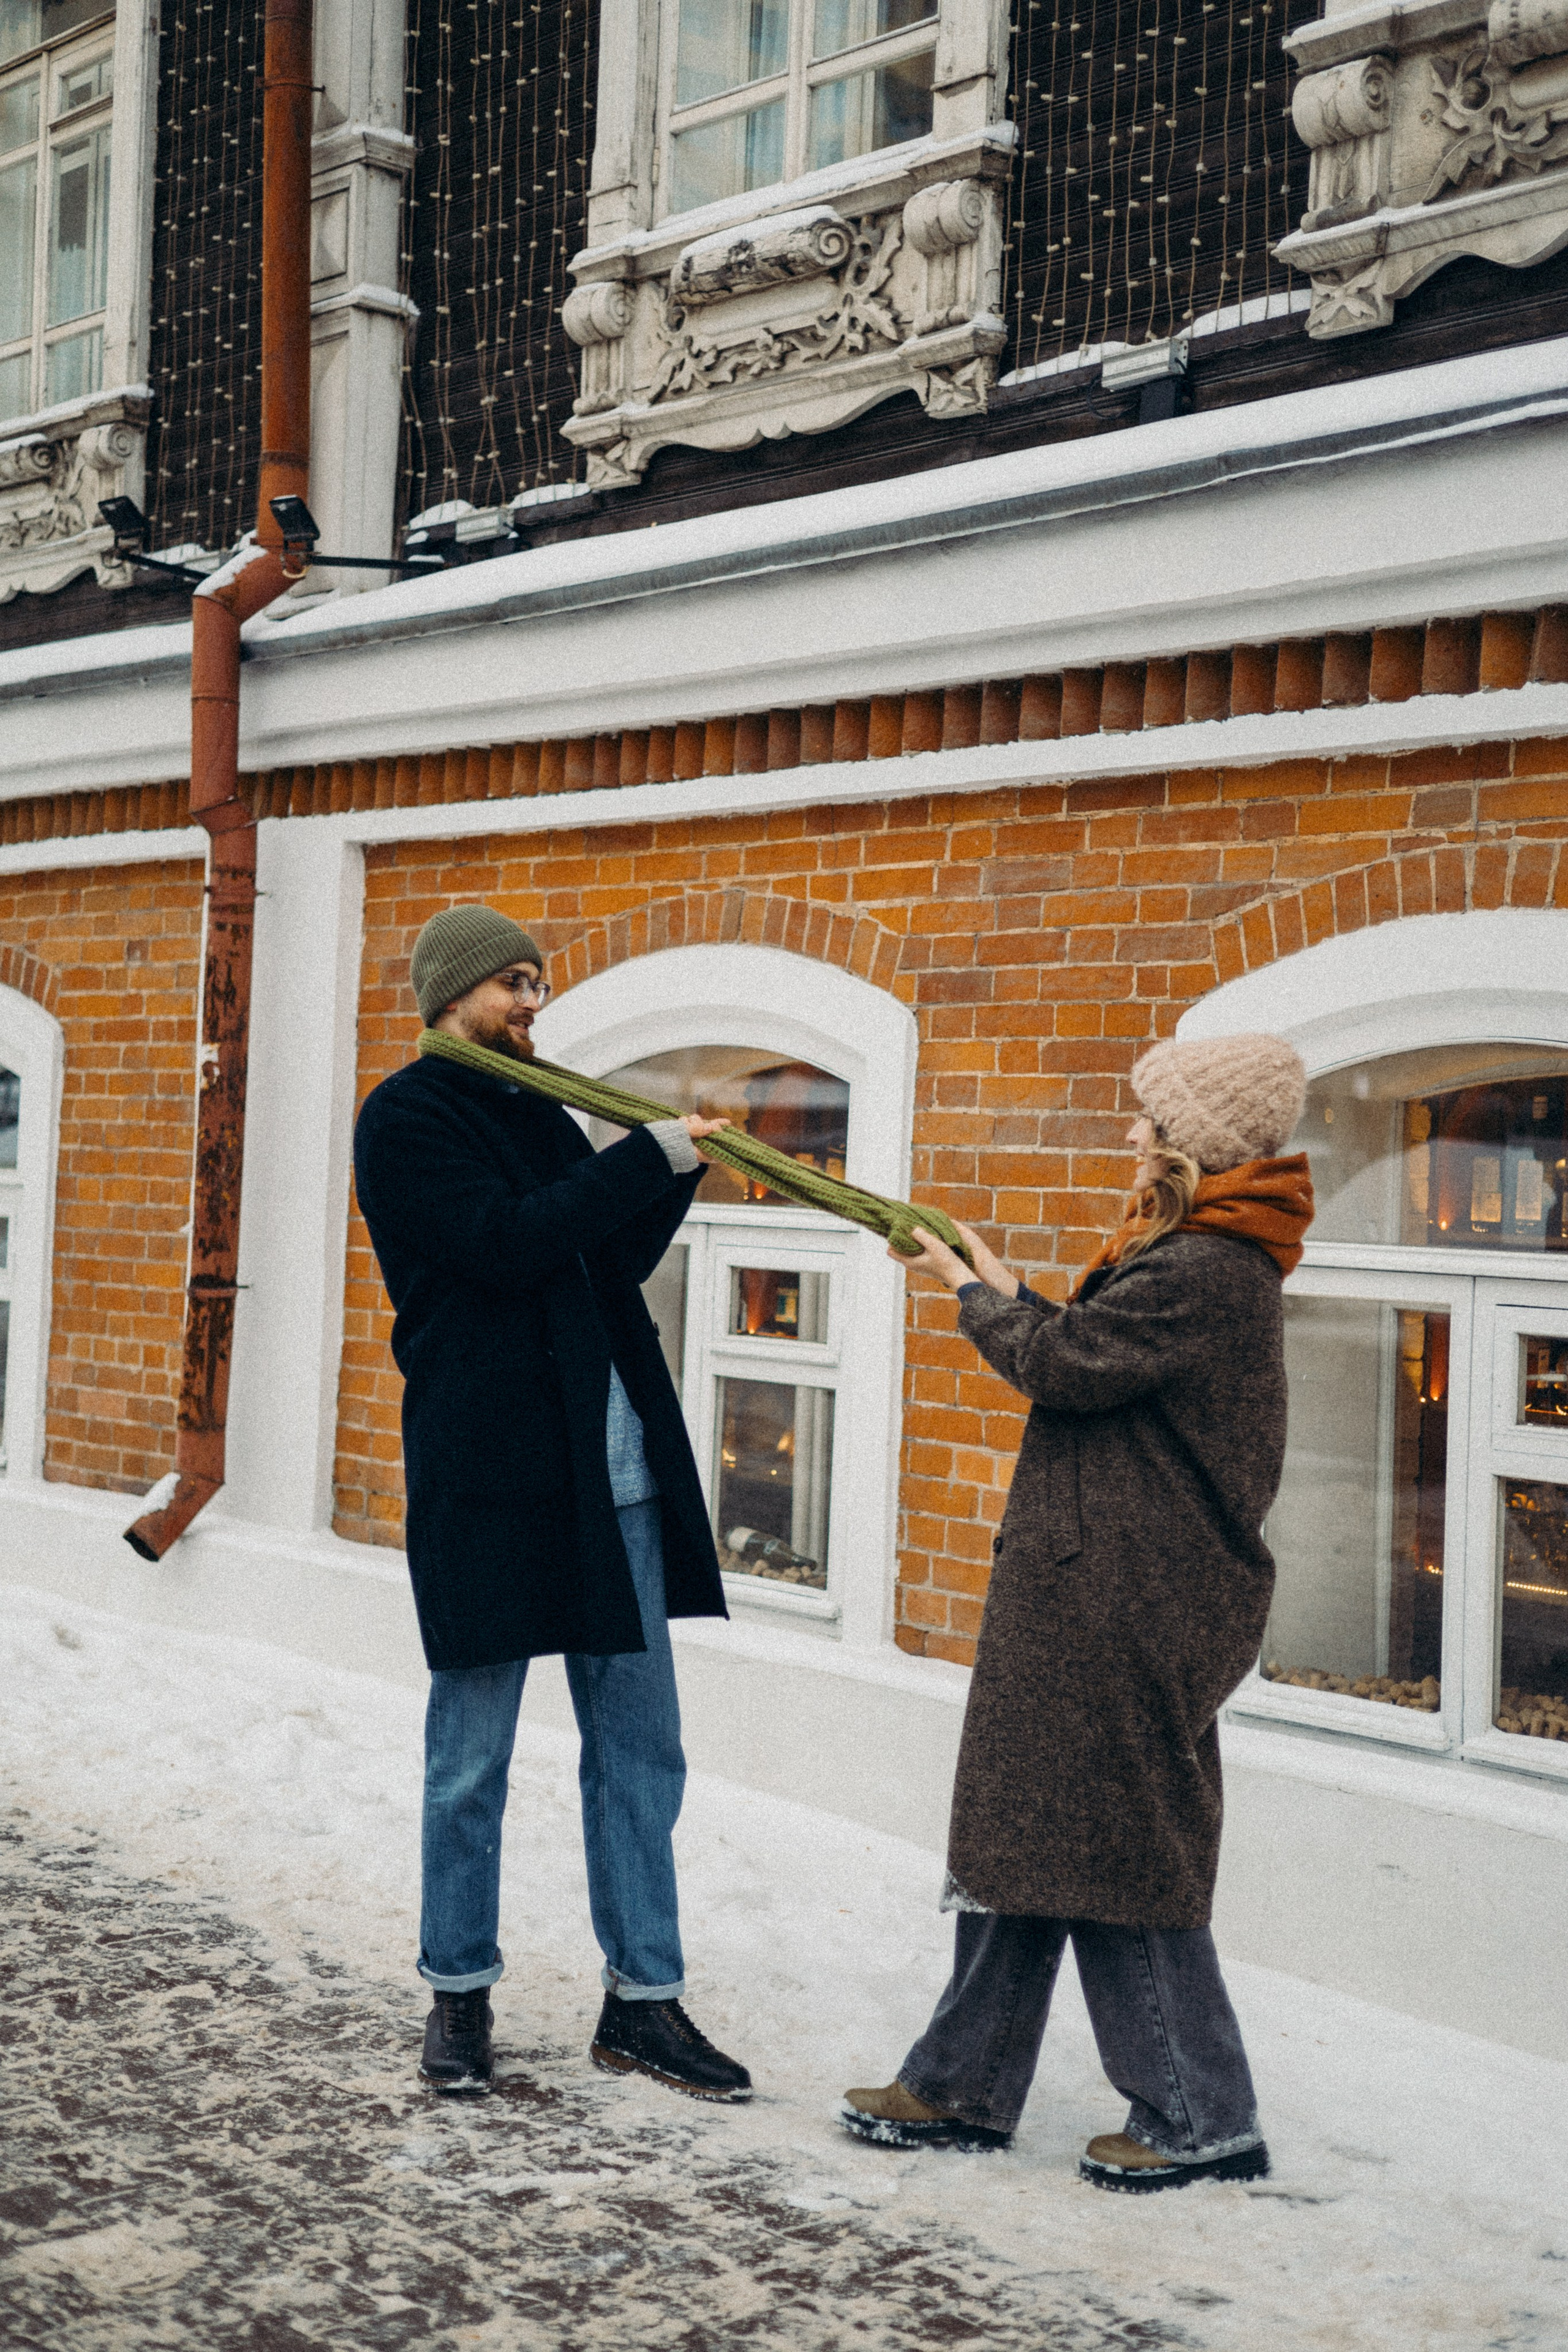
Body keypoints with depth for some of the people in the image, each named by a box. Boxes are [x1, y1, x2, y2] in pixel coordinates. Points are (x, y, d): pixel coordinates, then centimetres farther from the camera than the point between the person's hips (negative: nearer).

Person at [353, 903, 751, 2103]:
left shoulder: (541, 1113, 18)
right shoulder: (406, 1118, -4)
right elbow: (506, 1242, -19)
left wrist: (678, 1170, 5)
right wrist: (654, 1153, -14)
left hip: (614, 1469, 7)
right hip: (491, 1473, -7)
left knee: (640, 1747, 9)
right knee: (471, 1758, 4)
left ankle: (645, 1998, 17)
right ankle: (460, 1993, 20)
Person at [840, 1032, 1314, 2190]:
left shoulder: (1204, 1272, -20)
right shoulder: (1208, 1259, 14)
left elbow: (1062, 1367, -19)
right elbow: (1096, 1357, 16)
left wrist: (973, 1294, -2)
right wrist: (1011, 1293, 9)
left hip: (1127, 1610, -11)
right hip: (1095, 1595, 11)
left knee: (1118, 1855, -1)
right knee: (1029, 1830, 15)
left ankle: (1202, 2118, 13)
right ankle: (964, 2090, 24)